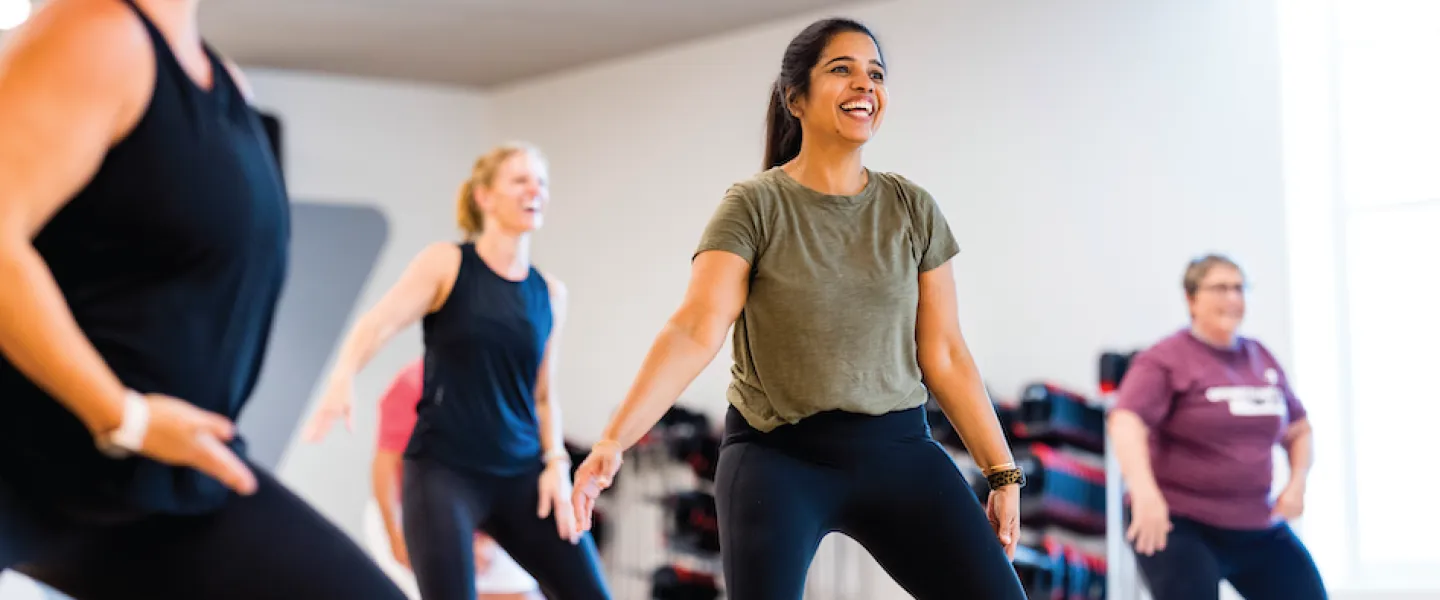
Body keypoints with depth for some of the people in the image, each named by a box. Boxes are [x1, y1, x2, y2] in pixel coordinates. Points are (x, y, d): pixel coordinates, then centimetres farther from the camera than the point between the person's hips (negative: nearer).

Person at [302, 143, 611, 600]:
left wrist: (556, 463, 3)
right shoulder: (447, 263, -1)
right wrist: (343, 378, -32)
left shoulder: (550, 295, 12)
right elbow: (378, 325, -12)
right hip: (443, 470, -5)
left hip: (522, 475, 5)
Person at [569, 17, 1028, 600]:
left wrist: (1003, 472, 5)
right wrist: (614, 439, -31)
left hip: (897, 448, 3)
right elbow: (694, 331, -18)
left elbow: (944, 354, 7)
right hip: (778, 455, -3)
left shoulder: (912, 209, 5)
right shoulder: (754, 206, -6)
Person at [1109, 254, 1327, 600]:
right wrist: (1144, 492, -42)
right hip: (1179, 525, -7)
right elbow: (1126, 423, -26)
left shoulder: (1262, 360, 11)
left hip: (1258, 526, 7)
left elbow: (1299, 430, 22)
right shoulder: (1166, 361, -9)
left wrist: (1297, 482, 2)